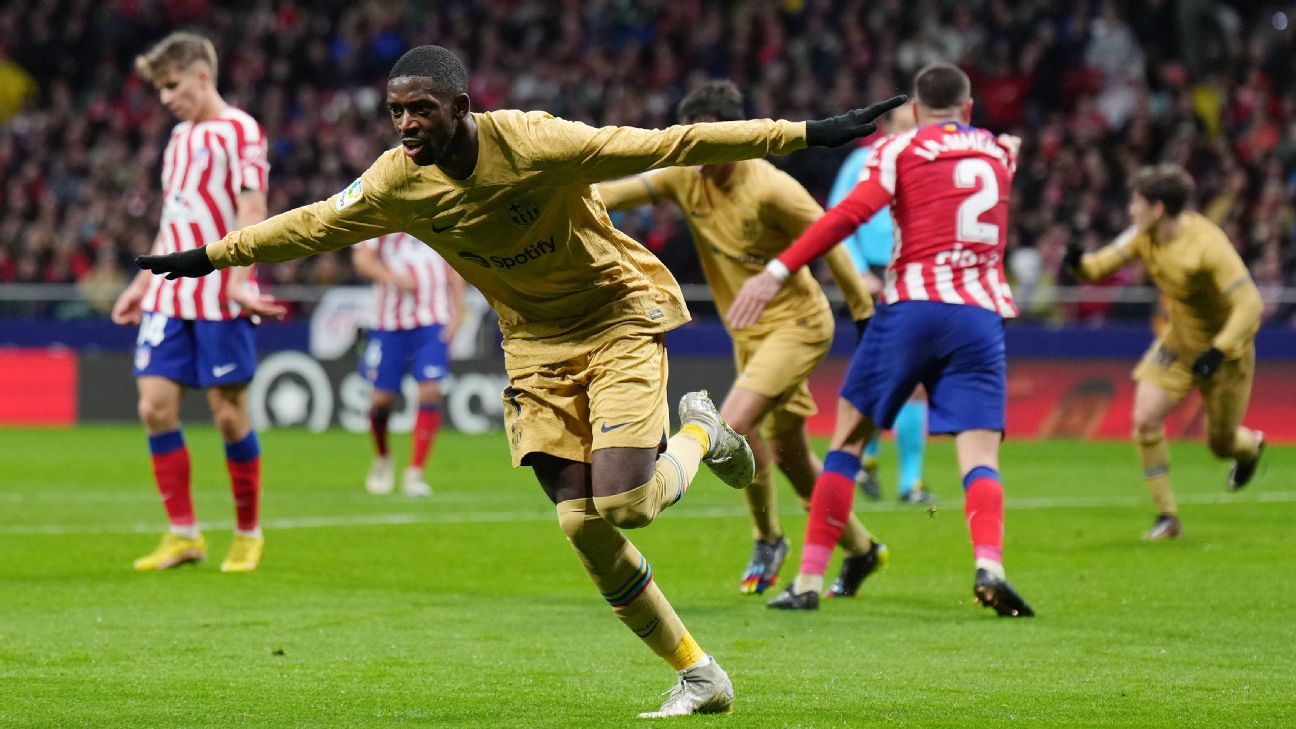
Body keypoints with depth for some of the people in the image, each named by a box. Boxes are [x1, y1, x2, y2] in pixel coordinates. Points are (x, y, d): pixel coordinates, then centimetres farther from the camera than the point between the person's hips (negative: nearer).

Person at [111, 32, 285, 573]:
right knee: (155, 404, -3)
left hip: (220, 296, -7)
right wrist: (143, 283, 23)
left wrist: (240, 280, -25)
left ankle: (248, 533, 11)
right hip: (170, 297, 7)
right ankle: (183, 534, 3)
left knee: (228, 413, -3)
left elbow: (252, 210, -13)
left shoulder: (240, 131, -5)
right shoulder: (180, 138, 18)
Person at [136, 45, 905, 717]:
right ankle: (699, 676, 7)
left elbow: (671, 145, -26)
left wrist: (808, 134, -27)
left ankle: (699, 433, 15)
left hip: (618, 313, -5)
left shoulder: (537, 144, -27)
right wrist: (210, 256, 14)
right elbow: (312, 226, 7)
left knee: (621, 503, -20)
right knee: (582, 525, -6)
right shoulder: (398, 183, -11)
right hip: (536, 339, 5)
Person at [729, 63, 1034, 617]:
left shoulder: (900, 149, 5)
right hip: (980, 315, 2)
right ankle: (989, 565, -33)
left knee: (848, 439, 9)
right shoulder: (998, 152, 18)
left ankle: (809, 582, 6)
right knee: (979, 455, -5)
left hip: (912, 306, -2)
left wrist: (778, 270, -12)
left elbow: (850, 214, -9)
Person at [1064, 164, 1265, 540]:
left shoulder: (1207, 245, -31)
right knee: (1145, 420, -13)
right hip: (1176, 340, 5)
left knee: (1220, 444, 7)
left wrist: (1218, 352, -38)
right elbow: (1103, 264, -3)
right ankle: (1167, 516, -1)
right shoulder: (1145, 237, -10)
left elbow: (1249, 304, -30)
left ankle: (1251, 446, 47)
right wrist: (1080, 263, -27)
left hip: (1222, 346, -5)